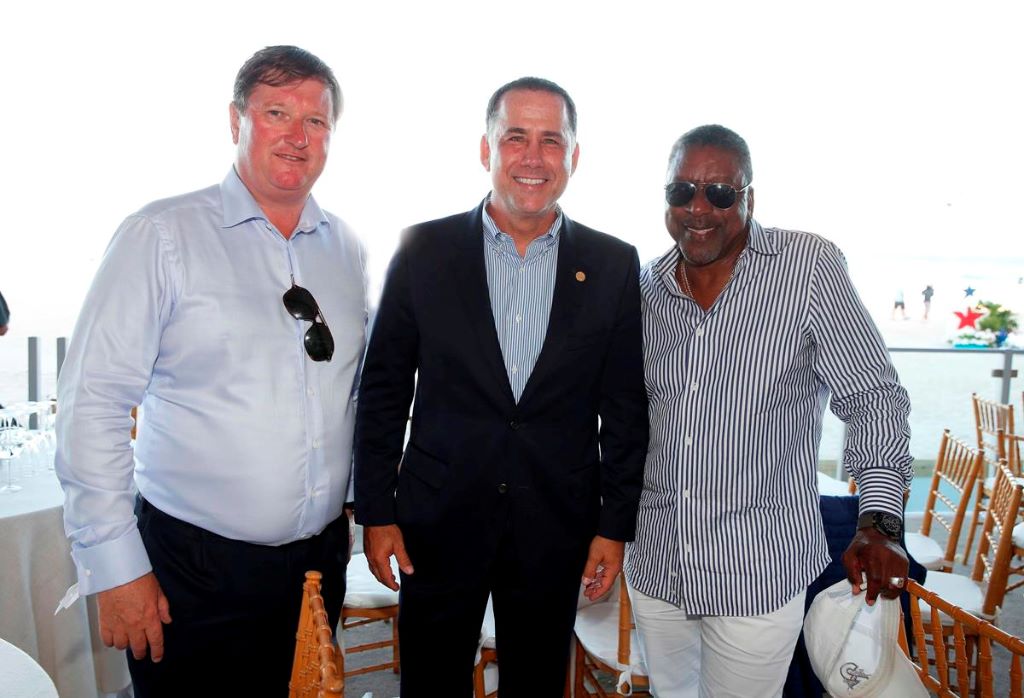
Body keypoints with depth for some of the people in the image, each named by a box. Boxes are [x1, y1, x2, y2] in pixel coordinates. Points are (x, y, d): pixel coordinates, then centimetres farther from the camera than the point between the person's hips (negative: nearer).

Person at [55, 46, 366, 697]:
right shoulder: (161, 235, -10)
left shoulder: (346, 248, 6)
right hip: (194, 568, -4)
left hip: (321, 559, 5)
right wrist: (116, 568, -12)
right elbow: (91, 402, -12)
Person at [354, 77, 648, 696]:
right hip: (438, 526, 0)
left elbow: (626, 407, 1)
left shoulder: (614, 266, -2)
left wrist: (616, 524, 1)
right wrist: (375, 510, -2)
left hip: (556, 530, 1)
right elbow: (384, 389, -1)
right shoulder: (425, 250, -4)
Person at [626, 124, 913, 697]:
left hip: (758, 572, -4)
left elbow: (872, 396, -9)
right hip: (655, 561, 5)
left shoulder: (810, 266, -12)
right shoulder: (646, 286, 1)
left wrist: (880, 520, -18)